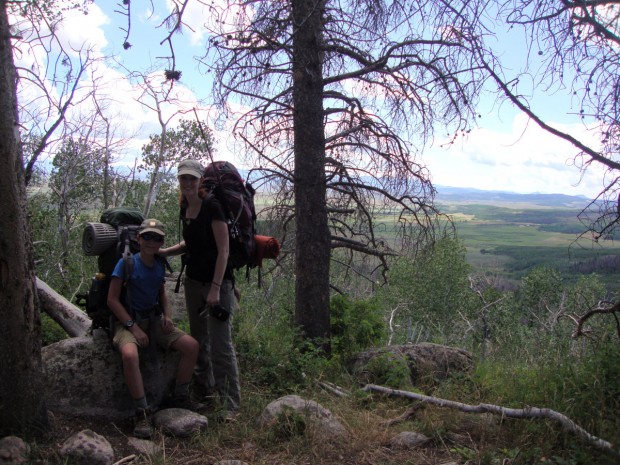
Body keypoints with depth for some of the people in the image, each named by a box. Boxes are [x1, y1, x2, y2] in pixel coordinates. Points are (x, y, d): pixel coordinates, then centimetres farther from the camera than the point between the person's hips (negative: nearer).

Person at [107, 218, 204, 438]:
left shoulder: (159, 265, 6)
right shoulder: (127, 263, -11)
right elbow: (112, 299, -12)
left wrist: (167, 316, 3)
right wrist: (133, 327, -19)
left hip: (154, 321, 6)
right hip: (128, 321, -5)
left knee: (191, 345, -12)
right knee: (130, 354, -38)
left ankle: (180, 397, 6)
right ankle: (142, 413, -24)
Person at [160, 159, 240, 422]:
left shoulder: (211, 206, -16)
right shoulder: (185, 208, 8)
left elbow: (223, 249, -19)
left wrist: (215, 289, -22)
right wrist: (162, 252, 8)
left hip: (218, 283, -8)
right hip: (193, 281, 8)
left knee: (220, 344, -7)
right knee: (198, 339, 16)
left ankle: (231, 404, 4)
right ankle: (204, 392, 32)